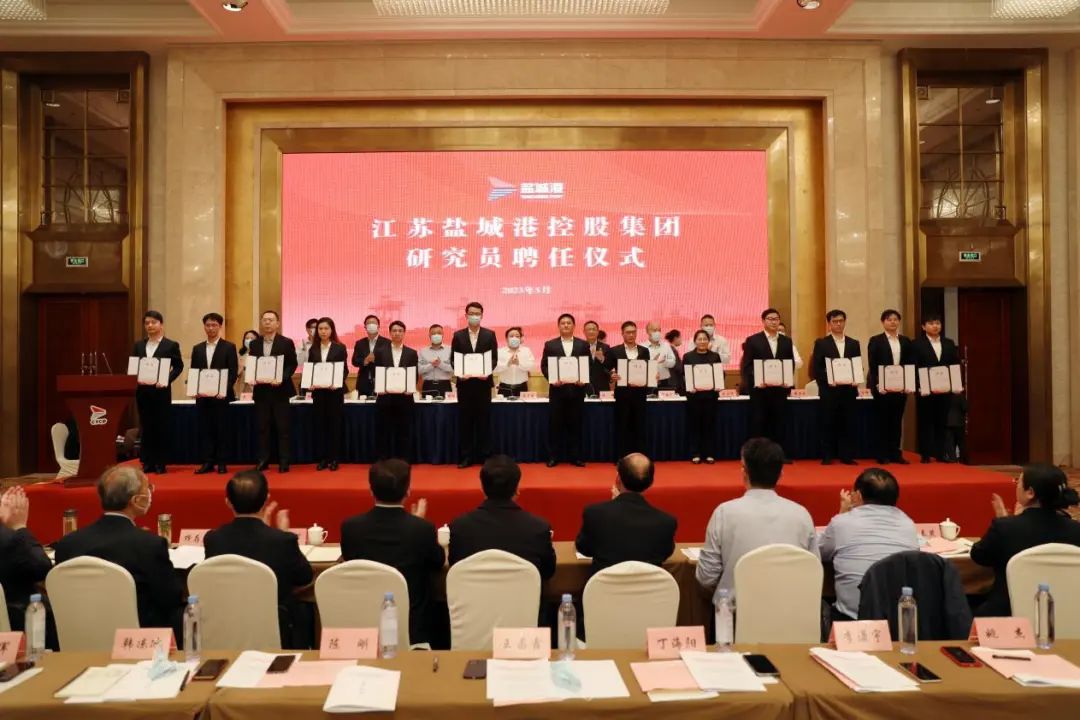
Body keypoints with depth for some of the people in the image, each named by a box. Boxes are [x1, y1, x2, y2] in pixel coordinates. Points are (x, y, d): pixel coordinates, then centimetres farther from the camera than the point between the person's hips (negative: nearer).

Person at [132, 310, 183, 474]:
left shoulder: (171, 345, 1)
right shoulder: (138, 345, 13)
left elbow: (178, 366, 0)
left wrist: (167, 380, -13)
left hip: (161, 391, -3)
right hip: (142, 391, 4)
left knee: (162, 427, 0)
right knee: (146, 427, 7)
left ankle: (160, 463, 7)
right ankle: (147, 462, 13)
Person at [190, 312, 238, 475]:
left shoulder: (229, 347, 0)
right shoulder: (197, 349, 13)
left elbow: (233, 372, -5)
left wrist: (224, 389, -17)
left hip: (221, 395, -4)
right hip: (202, 396, 4)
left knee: (221, 429, 1)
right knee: (204, 429, 5)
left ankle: (222, 463, 7)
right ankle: (207, 462, 10)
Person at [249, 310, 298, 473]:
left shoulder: (286, 343, -1)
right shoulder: (254, 344, 10)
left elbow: (292, 365, -3)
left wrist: (281, 379, -17)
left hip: (280, 390, -3)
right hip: (261, 391, 3)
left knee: (283, 428, 0)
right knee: (263, 428, 7)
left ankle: (284, 462, 6)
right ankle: (263, 461, 15)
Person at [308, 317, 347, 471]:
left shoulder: (340, 347, -1)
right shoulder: (313, 349, 9)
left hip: (335, 391, -3)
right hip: (318, 391, 3)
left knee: (335, 423, 2)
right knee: (320, 424, 5)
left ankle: (334, 458, 8)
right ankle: (322, 458, 12)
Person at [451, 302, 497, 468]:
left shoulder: (490, 335, 5)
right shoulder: (458, 335, 6)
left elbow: (494, 358, 1)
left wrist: (487, 372, -16)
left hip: (483, 382, -1)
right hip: (465, 383, 1)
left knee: (484, 419, 3)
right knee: (465, 420, 3)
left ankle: (484, 456, 10)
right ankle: (465, 456, 9)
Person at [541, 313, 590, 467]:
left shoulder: (583, 344, 8)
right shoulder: (550, 345, 6)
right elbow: (544, 366, 4)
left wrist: (584, 379, -11)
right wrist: (552, 379, -12)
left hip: (577, 389, 1)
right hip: (557, 389, 0)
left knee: (575, 424, 5)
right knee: (555, 424, 2)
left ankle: (575, 456, 11)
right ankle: (553, 457, 9)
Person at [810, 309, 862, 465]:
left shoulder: (854, 343, 12)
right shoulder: (821, 343, 3)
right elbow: (816, 368, -2)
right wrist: (827, 380, -15)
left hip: (848, 390, 3)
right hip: (829, 390, -3)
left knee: (848, 424, 3)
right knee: (828, 424, 1)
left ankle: (847, 456, 10)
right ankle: (827, 456, 7)